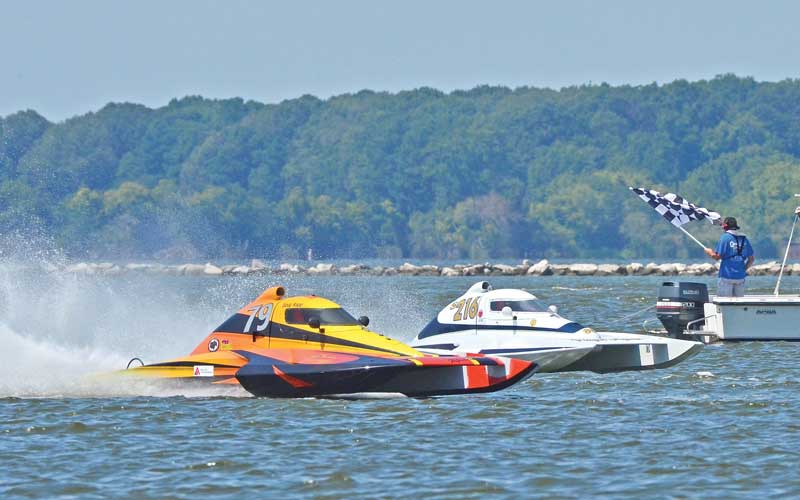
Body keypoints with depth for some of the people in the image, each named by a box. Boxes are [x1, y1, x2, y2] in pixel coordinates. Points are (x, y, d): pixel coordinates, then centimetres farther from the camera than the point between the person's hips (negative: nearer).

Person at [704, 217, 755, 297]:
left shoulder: (725, 237, -7)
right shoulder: (744, 239, 9)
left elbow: (717, 256, -9)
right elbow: (751, 259, 11)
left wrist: (709, 252, 9)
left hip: (727, 276, -5)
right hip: (740, 276, 5)